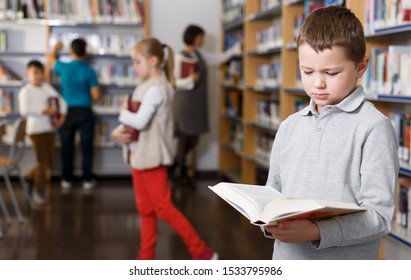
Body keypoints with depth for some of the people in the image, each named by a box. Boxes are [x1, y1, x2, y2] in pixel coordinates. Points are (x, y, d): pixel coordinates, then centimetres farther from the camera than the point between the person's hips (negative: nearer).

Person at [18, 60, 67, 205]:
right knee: (42, 161, -1)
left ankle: (30, 177, 35)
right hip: (36, 129, -6)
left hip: (50, 128, 6)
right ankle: (38, 191, 15)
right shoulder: (26, 91, -8)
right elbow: (24, 110, -21)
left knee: (49, 161, 11)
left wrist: (62, 115, -6)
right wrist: (45, 110, -23)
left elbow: (61, 101, 11)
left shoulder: (47, 88, 10)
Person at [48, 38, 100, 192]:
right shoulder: (90, 72, -8)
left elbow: (51, 58, 19)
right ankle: (87, 180, 10)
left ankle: (67, 180, 15)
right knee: (86, 146, 6)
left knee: (67, 147, 10)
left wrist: (57, 47, 39)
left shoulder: (64, 67, -4)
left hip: (67, 111, 2)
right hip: (84, 112, -1)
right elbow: (96, 96, -8)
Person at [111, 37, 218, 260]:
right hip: (139, 155, 9)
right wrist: (118, 132, -6)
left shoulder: (156, 88, -18)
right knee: (145, 210, 13)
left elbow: (140, 121, -26)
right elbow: (132, 117, 13)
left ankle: (202, 252, 5)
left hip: (152, 156, -9)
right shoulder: (145, 86, 11)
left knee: (164, 209, -3)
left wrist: (123, 113, -8)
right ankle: (146, 258, 21)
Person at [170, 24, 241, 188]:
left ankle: (173, 166, 30)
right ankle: (182, 174, 13)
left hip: (198, 104, 8)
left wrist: (236, 48, 15)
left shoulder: (200, 54, 11)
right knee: (184, 140, 0)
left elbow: (219, 58, 20)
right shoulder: (180, 57, -11)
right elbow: (175, 82, -14)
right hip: (185, 103, -8)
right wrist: (190, 80, -30)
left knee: (193, 140, 12)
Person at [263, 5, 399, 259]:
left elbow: (380, 214, -16)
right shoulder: (289, 127, 6)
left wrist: (315, 232, -26)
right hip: (286, 258, 4)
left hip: (346, 266, -4)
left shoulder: (374, 128, -11)